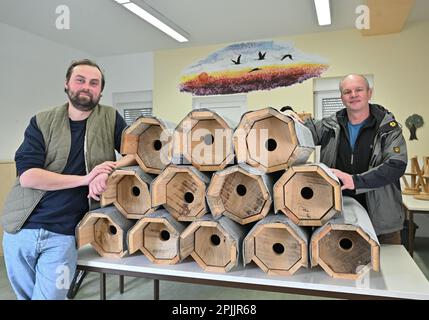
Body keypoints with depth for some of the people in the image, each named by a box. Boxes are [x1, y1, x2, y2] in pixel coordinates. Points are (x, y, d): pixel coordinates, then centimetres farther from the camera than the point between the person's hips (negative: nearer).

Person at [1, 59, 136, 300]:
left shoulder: (110, 118, 0)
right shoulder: (42, 122, 0)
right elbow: (27, 176, -11)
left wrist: (109, 170, -20)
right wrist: (85, 178, -21)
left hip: (63, 235, -2)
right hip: (21, 229, 3)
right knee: (25, 296, 20)